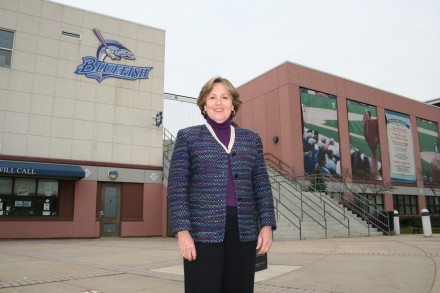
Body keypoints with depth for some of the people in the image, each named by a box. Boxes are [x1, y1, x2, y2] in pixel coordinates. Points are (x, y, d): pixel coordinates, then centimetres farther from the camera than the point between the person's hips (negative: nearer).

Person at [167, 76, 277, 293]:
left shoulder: (251, 139, 13)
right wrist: (182, 230, -9)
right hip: (204, 230, -3)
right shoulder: (188, 136, 6)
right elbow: (177, 187, -1)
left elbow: (262, 186, 11)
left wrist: (267, 225, 1)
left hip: (244, 231, 3)